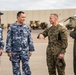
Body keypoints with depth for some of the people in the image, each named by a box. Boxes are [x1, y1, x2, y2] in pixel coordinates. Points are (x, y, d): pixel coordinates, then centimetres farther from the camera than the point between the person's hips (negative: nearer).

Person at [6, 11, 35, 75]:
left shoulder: (26, 27, 5)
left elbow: (30, 39, 8)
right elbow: (9, 39, -2)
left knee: (26, 66, -3)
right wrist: (8, 51, -6)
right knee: (16, 68, 8)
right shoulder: (12, 27, -2)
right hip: (15, 51, -1)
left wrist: (31, 50, 6)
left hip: (25, 50, 1)